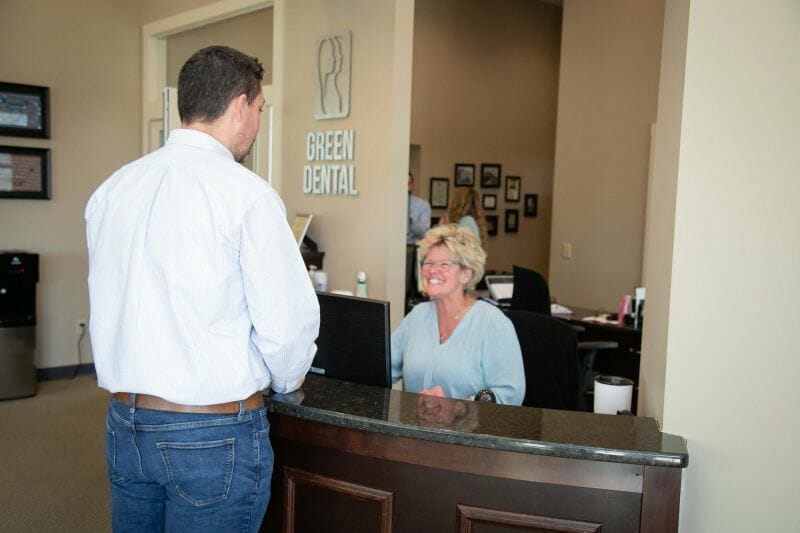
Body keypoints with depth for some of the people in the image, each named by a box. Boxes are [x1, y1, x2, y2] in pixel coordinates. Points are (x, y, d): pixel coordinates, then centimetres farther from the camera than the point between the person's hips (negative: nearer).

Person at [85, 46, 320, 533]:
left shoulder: (111, 190, 3)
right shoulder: (246, 194, -16)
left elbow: (107, 306, 9)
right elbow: (287, 322, -16)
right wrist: (287, 380, 5)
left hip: (124, 423, 6)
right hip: (213, 435, -6)